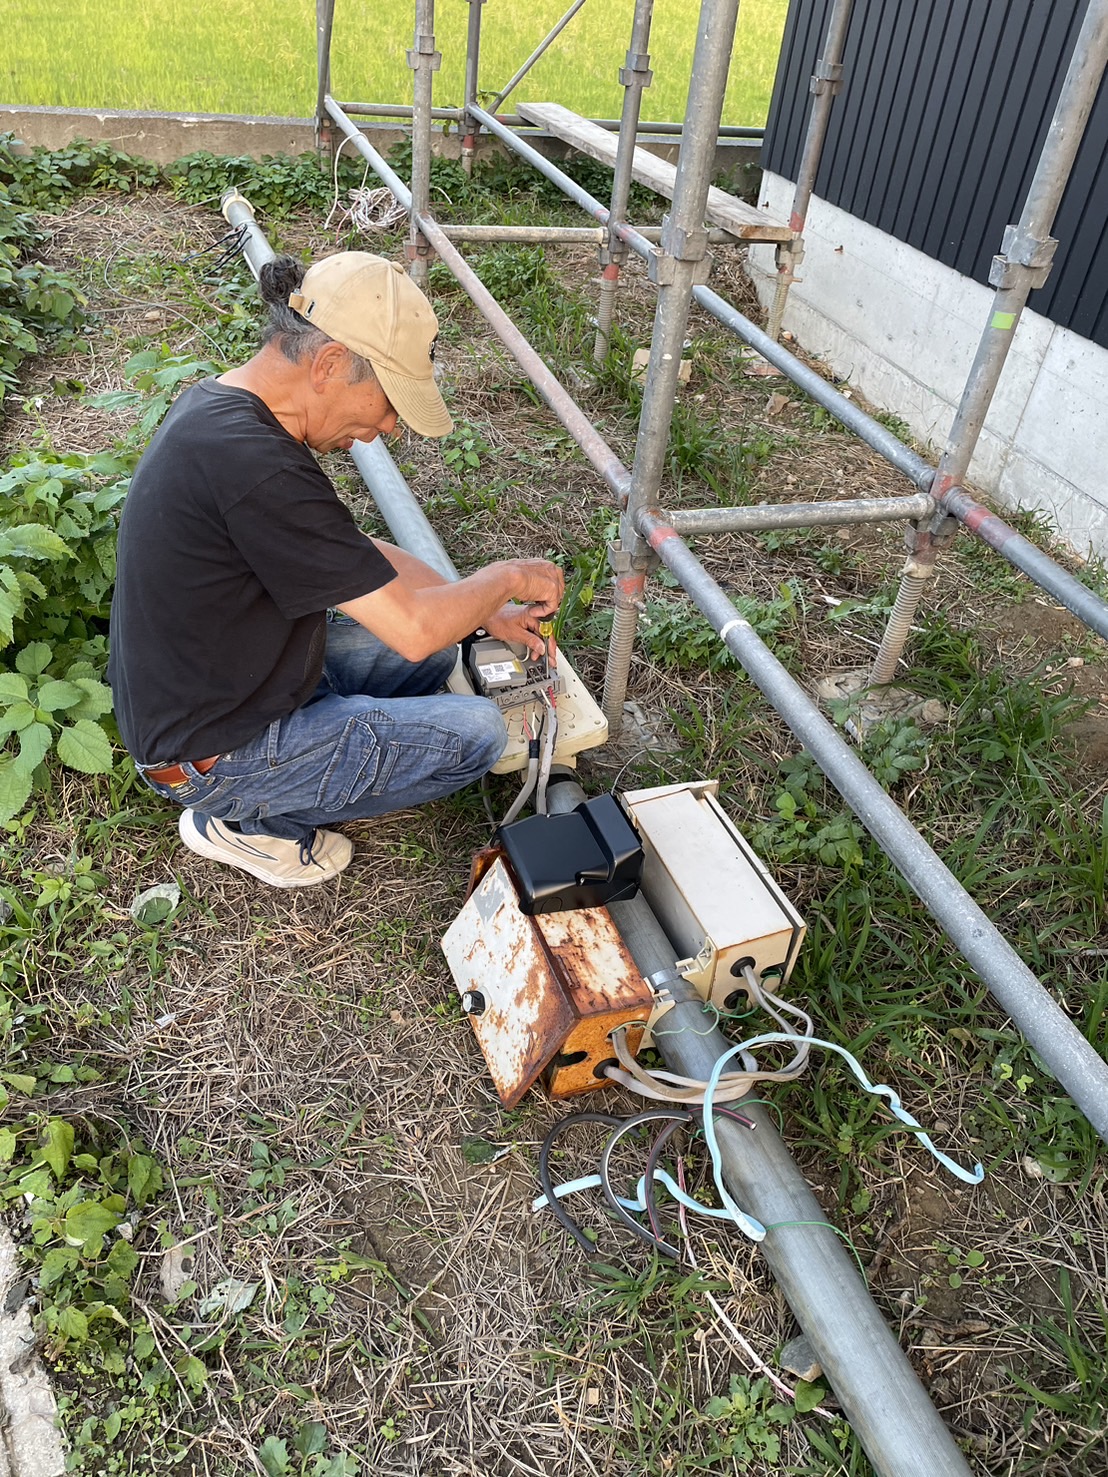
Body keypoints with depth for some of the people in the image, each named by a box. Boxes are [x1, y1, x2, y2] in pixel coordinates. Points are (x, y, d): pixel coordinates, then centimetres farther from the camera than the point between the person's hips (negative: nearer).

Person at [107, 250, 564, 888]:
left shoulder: (219, 404, 0)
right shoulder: (254, 465, -32)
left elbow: (357, 553, 9)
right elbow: (413, 630, -27)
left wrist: (486, 612, 7)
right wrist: (509, 577, -8)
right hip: (215, 758, -9)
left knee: (446, 649, 14)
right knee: (477, 730, -8)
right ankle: (251, 821, 4)